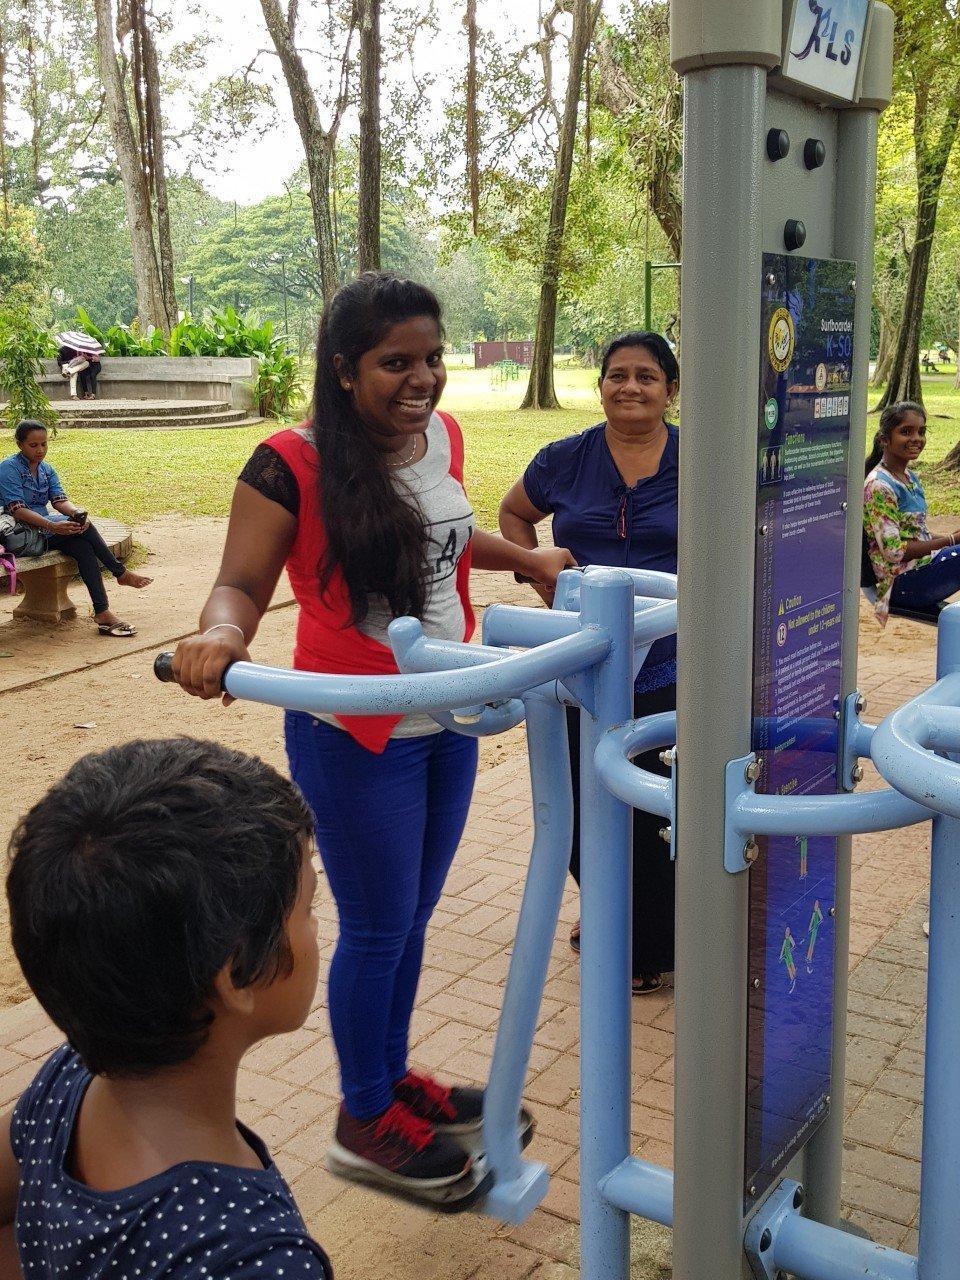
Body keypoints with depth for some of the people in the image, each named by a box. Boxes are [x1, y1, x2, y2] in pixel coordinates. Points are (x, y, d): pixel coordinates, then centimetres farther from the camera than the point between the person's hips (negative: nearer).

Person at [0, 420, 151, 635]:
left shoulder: (46, 470, 14)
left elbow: (60, 500, 0)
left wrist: (77, 513, -24)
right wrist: (53, 526, -31)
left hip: (42, 530, 7)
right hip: (20, 535, -7)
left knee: (83, 547, -22)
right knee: (84, 528, -24)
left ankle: (103, 614, -25)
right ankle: (121, 573, -12)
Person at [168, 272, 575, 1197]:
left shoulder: (443, 436, 3)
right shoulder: (293, 464, -18)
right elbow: (242, 582, -19)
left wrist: (525, 559, 20)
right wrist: (220, 633, -40)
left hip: (448, 722, 7)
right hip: (357, 737, -6)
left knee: (412, 916, 20)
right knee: (378, 930, 8)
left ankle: (392, 1076, 42)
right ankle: (364, 1120, 31)